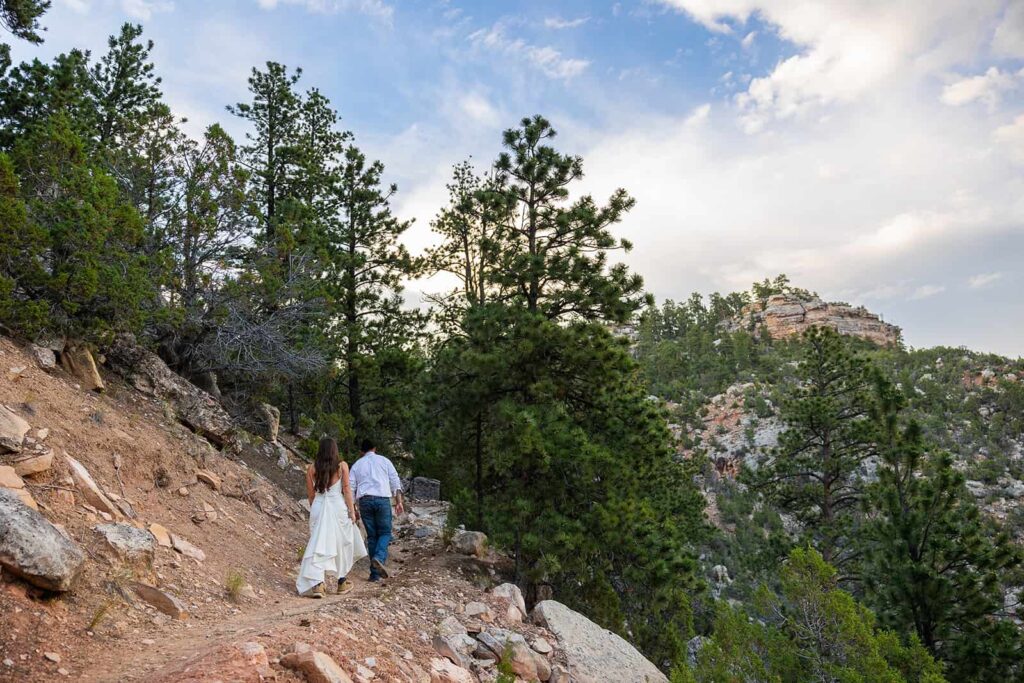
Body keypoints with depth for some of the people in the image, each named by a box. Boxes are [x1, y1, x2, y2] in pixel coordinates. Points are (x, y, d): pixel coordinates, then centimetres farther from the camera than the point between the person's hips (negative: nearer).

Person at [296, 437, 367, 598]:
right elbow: (346, 490, -5)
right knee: (341, 545, 14)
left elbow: (310, 494, 8)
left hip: (318, 508, 1)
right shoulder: (342, 465, -3)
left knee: (318, 546, 2)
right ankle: (340, 582, 23)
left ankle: (317, 584, -14)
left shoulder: (311, 468, 3)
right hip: (338, 507, -1)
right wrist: (352, 511, 0)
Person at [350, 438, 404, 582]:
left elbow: (351, 488, 12)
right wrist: (399, 501, 5)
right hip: (382, 499, -2)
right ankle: (379, 558, -21)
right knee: (385, 532, 7)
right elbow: (395, 482, 5)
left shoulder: (356, 465, 16)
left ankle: (375, 573, 8)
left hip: (364, 501, 2)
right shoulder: (384, 460, 12)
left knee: (371, 536, 9)